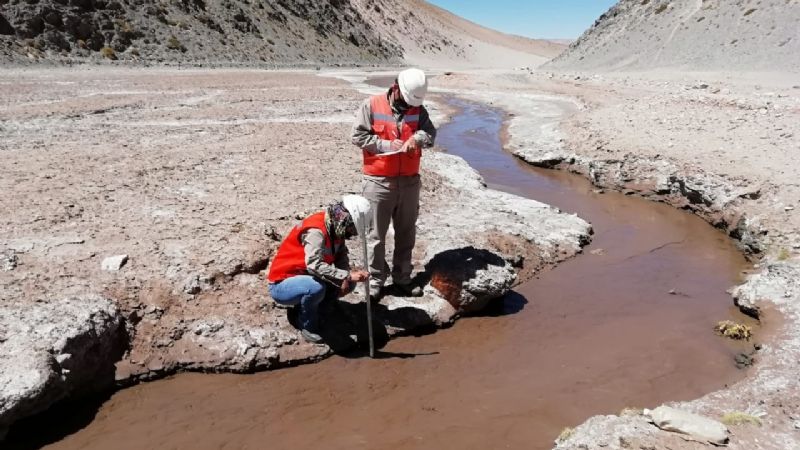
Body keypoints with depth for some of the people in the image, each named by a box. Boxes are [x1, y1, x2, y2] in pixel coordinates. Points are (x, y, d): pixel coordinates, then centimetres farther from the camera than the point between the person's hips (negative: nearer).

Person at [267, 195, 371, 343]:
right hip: (282, 285, -8)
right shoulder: (316, 230, -29)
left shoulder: (334, 227, -3)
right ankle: (308, 326, -10)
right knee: (317, 287, -37)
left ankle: (310, 306, 10)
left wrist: (346, 277, -13)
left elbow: (341, 255, 6)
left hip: (305, 277, 8)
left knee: (349, 284, -2)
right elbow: (314, 264, -43)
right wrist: (347, 275, -45)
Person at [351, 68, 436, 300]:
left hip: (409, 182, 4)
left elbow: (431, 133, 1)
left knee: (406, 233, 12)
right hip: (378, 182, -4)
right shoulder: (371, 105, -6)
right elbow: (358, 135, -9)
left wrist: (418, 137, -21)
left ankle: (402, 277, 26)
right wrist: (387, 145, -15)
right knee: (376, 235, 3)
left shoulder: (418, 109, 5)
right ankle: (376, 279, 16)